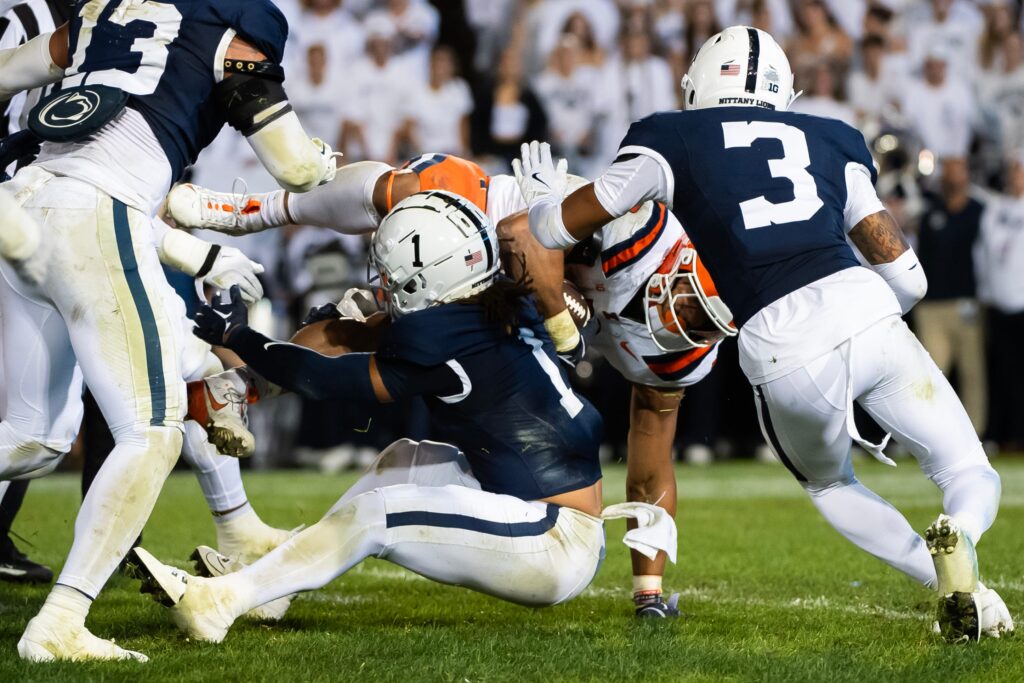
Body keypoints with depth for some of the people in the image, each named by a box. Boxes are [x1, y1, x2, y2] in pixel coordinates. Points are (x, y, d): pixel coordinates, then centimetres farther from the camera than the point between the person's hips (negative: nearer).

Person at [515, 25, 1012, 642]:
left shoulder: (675, 140, 16)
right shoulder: (830, 140, 23)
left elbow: (562, 226, 20)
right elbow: (908, 277, 21)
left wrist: (543, 197, 43)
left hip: (781, 351, -1)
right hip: (866, 313, 1)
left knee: (830, 485, 30)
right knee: (973, 477, 17)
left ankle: (953, 583, 5)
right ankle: (958, 539, -20)